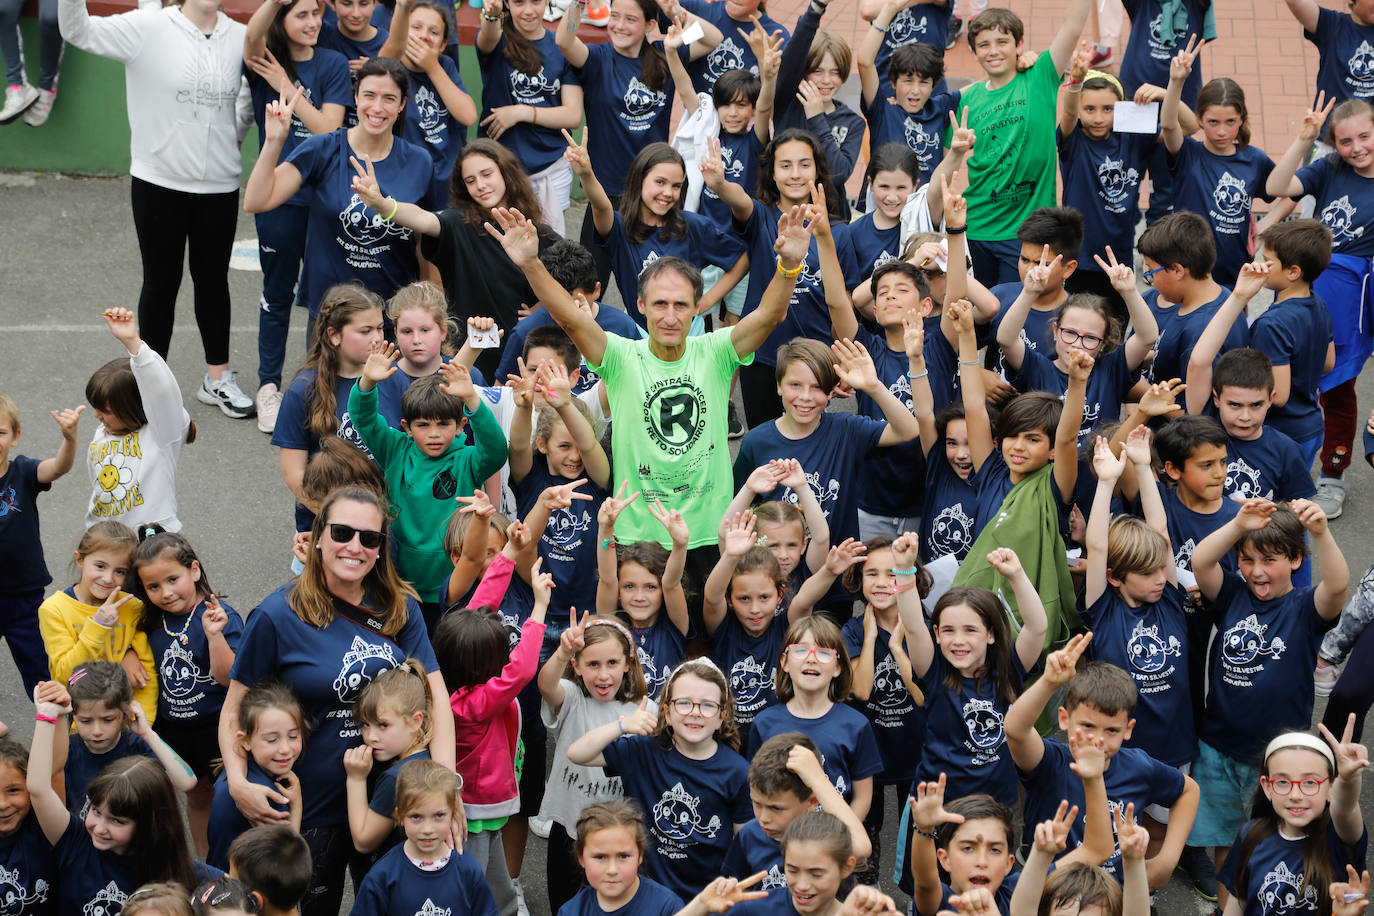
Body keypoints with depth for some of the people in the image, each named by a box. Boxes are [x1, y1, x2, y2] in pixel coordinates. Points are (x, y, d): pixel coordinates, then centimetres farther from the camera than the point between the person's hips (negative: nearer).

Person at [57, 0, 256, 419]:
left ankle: (218, 378, 28)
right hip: (159, 184, -3)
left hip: (219, 186, 3)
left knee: (213, 280, 15)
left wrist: (240, 129, 7)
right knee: (161, 282, 8)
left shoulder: (241, 38, 0)